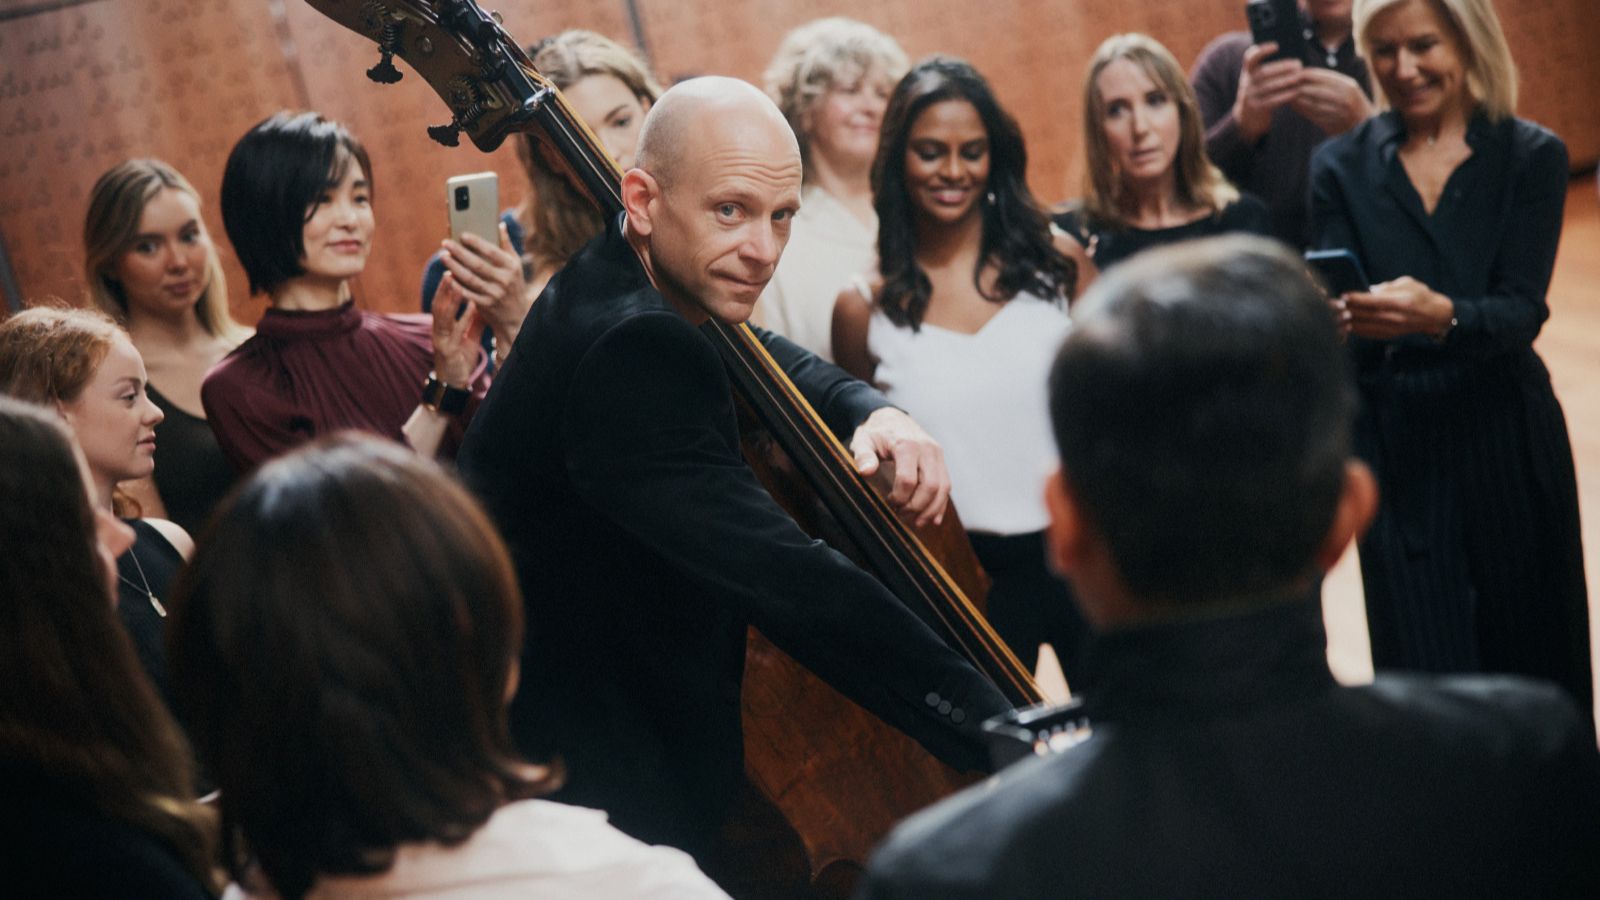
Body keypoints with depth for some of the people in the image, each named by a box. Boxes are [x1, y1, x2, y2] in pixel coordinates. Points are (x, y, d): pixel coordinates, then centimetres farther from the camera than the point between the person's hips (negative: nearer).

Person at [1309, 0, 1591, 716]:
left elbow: (1522, 311, -12)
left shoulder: (1531, 157, -1)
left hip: (1505, 438, 0)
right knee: (1423, 673, 1)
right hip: (1394, 441, 0)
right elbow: (1336, 306, -6)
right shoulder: (1342, 166, 2)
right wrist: (1334, 321, -31)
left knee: (1533, 655, 8)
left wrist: (1441, 315, -33)